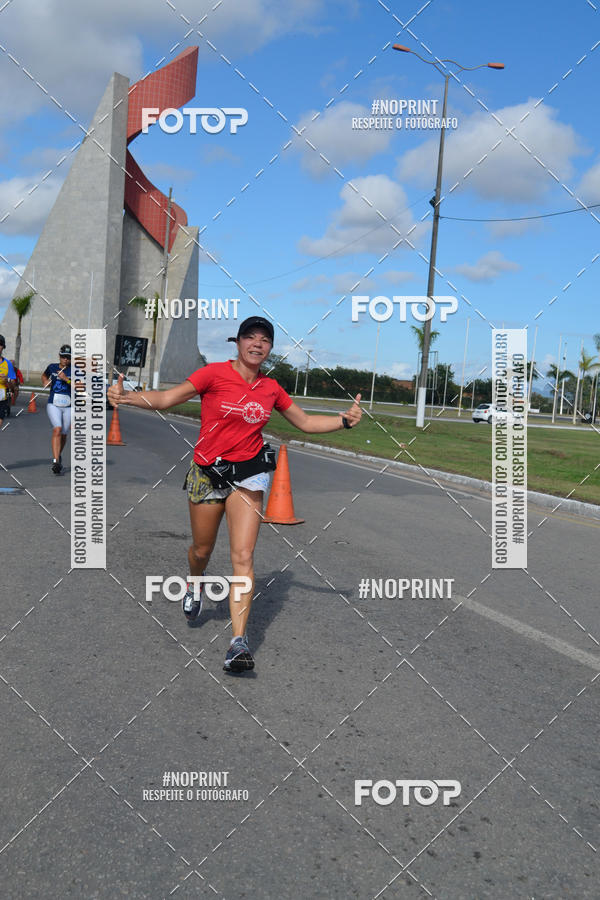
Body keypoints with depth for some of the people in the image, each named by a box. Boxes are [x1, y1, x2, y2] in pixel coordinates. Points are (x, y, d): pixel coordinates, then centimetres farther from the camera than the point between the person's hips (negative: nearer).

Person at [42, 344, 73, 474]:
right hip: (53, 405, 0)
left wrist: (66, 379, -21)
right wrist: (45, 382, 9)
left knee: (63, 434, 10)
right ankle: (55, 461, -24)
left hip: (69, 406, 0)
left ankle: (58, 455, 38)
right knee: (57, 429, -20)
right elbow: (44, 375, 29)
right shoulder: (52, 367, 7)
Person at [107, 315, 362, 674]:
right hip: (207, 472, -1)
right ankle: (195, 585, 52)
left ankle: (239, 641, -10)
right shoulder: (215, 373, -7)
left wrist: (345, 420, 1)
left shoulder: (271, 388, 5)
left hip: (248, 474, 1)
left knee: (243, 556, -11)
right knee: (202, 550, 15)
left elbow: (306, 422, 15)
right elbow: (166, 398, -12)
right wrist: (126, 396, -27)